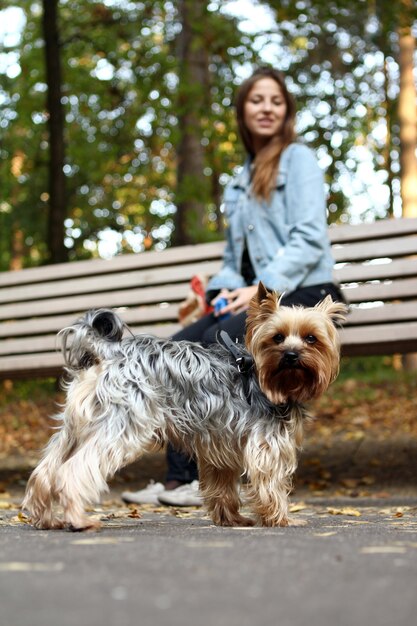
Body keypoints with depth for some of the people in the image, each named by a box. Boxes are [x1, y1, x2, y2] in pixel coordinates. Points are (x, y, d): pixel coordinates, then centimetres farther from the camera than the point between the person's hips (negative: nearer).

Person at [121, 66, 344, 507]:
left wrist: (262, 288, -20)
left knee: (219, 340, -31)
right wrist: (226, 290, 0)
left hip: (303, 293, -7)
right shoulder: (239, 183, 23)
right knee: (181, 345, -18)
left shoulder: (298, 159, 1)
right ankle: (179, 477, -22)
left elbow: (309, 238, -11)